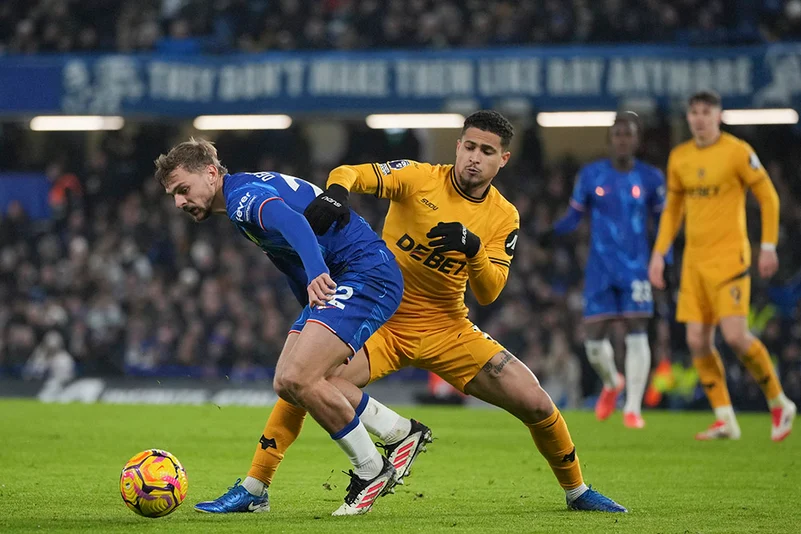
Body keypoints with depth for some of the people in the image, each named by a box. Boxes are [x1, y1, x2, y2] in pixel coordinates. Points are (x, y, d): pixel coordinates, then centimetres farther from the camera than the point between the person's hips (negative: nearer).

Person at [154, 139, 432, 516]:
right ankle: (402, 432, 19)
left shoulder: (243, 194, -15)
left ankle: (371, 470, -4)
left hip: (368, 272, -11)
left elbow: (292, 223, -38)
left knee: (297, 378, -21)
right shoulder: (246, 197, 18)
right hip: (331, 283, 11)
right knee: (287, 384, 8)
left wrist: (316, 273, -56)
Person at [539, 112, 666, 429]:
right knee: (594, 339, -1)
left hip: (636, 268, -1)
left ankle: (633, 407, -1)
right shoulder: (590, 176, 2)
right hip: (600, 269, 1)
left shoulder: (650, 178, 1)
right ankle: (611, 383, 32)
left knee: (637, 334, -10)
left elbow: (662, 221, 9)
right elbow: (574, 215, 7)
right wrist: (554, 232, -13)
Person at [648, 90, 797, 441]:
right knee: (697, 342, -1)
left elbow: (768, 197, -1)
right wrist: (659, 253, 12)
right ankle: (725, 420, 7)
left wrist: (768, 246, -7)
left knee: (735, 335, -16)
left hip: (729, 254, -6)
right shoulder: (679, 158, 10)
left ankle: (778, 403, 3)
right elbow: (672, 210, 20)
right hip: (694, 259, 6)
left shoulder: (737, 152, -6)